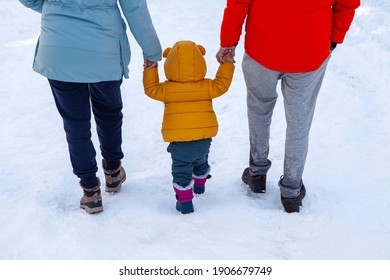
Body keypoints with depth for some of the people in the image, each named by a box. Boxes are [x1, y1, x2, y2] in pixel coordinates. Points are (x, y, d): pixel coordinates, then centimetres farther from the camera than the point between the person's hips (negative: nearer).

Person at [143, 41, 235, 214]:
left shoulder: (167, 89, -11)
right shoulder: (206, 87, -9)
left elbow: (151, 88, 1)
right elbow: (222, 84, 1)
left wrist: (150, 69, 8)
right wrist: (227, 64, 11)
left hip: (179, 141, -3)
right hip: (204, 139, 3)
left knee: (181, 169, 10)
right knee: (201, 162, 30)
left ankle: (185, 200, 7)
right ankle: (199, 185, 52)